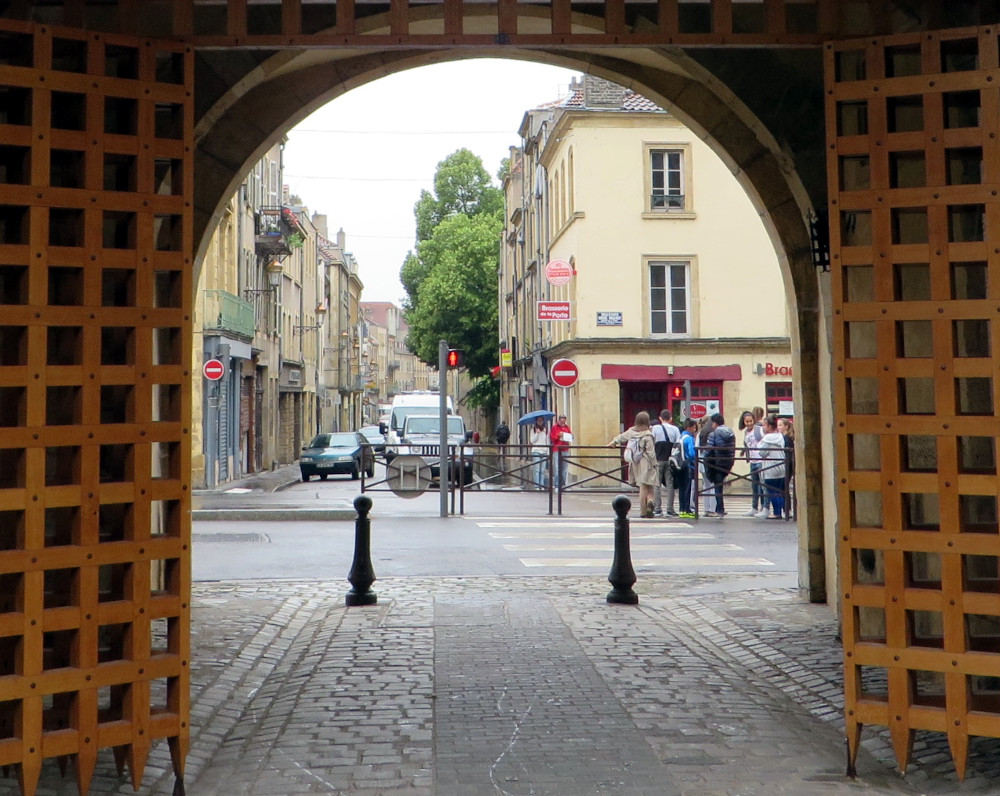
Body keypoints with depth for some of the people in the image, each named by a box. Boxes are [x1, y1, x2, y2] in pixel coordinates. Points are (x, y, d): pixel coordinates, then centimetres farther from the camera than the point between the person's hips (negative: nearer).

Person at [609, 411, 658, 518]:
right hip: (646, 463, -4)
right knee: (648, 486, 4)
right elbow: (651, 452, -12)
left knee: (642, 487, 8)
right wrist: (654, 465, -2)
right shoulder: (647, 435, -12)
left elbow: (621, 437, 25)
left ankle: (644, 512, 5)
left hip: (635, 463, 4)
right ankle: (650, 501, -23)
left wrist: (613, 442, 44)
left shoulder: (631, 432, 4)